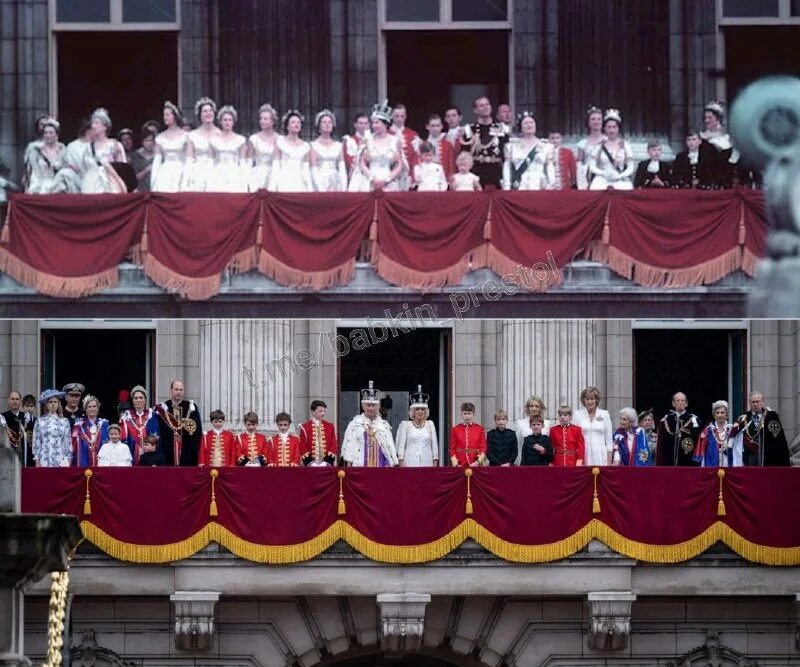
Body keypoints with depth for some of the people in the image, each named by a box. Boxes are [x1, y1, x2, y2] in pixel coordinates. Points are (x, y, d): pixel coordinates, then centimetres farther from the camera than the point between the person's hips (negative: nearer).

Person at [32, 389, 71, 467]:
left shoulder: (64, 421, 7)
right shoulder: (40, 421, 5)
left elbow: (68, 441, 9)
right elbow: (36, 442, 5)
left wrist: (69, 459, 4)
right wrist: (37, 462, 1)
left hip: (61, 460, 1)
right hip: (45, 460, -1)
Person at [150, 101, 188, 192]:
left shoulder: (185, 136, 0)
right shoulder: (160, 137, 10)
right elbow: (156, 161, 10)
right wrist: (152, 182, 4)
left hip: (180, 174, -3)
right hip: (164, 174, 3)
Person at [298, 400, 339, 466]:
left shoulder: (330, 426, 10)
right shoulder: (304, 427, 3)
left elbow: (334, 444, 9)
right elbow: (302, 447, 2)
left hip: (327, 464, 2)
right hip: (310, 464, -2)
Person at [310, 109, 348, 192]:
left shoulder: (338, 145, 12)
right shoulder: (314, 145, 2)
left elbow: (342, 169, 7)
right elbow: (314, 170, -4)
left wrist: (343, 188, -5)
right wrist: (321, 189, -14)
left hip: (335, 184, 3)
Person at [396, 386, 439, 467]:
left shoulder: (430, 424, 12)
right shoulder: (405, 425, 7)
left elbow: (434, 444, 12)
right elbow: (401, 445, 6)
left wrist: (435, 463, 5)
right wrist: (401, 463, -2)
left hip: (427, 463, 2)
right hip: (410, 463, -2)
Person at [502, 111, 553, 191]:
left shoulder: (545, 146, 12)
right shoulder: (512, 145, 12)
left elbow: (550, 169, 11)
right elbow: (507, 168, 10)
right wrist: (507, 188, 1)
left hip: (539, 189, 0)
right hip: (518, 189, 0)